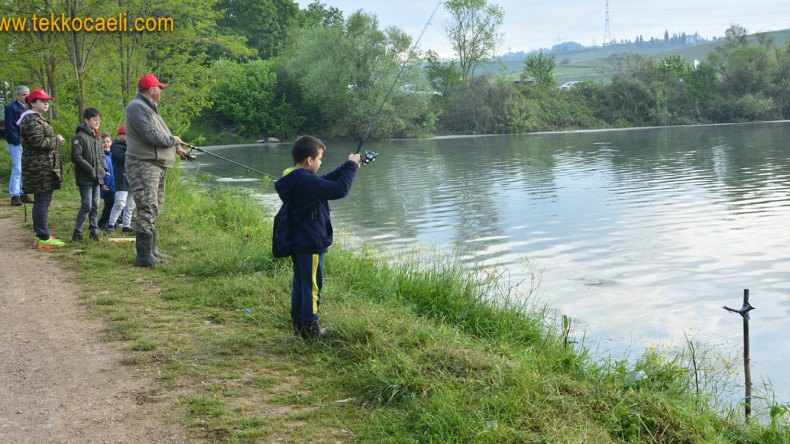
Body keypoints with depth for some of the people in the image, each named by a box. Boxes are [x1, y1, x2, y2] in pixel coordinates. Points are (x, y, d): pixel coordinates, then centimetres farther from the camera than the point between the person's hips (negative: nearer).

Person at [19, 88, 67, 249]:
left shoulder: (37, 119, 21)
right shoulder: (31, 120, -13)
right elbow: (37, 141, -23)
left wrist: (57, 140, 6)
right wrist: (57, 141, -9)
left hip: (43, 168, 11)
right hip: (40, 168, -11)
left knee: (41, 201, 15)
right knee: (42, 201, -9)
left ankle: (42, 235, 22)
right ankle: (43, 238, -8)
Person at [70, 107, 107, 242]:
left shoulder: (97, 138, 13)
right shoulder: (80, 136, -12)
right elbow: (76, 157, -18)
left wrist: (104, 169, 7)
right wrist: (91, 169, -17)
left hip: (97, 178, 7)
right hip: (85, 179, -7)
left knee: (95, 206, 11)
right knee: (86, 206, -8)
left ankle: (94, 231, 19)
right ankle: (77, 233, 0)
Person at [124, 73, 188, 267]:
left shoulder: (149, 108, 20)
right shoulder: (137, 107, -14)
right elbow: (150, 135, -22)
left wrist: (176, 149, 17)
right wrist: (173, 140, -9)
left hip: (156, 165, 11)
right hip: (143, 165, -11)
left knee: (154, 209, 16)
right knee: (147, 209, -12)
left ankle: (151, 251, 25)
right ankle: (144, 256, -10)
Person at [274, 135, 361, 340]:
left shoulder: (292, 179, 7)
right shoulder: (307, 181, -24)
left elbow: (326, 181, 17)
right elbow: (339, 190, -26)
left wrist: (348, 166, 11)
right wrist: (351, 166, -14)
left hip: (297, 242, 10)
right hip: (311, 244, -9)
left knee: (300, 284, 17)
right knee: (312, 286, 2)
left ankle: (299, 324, 25)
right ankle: (310, 329, 10)